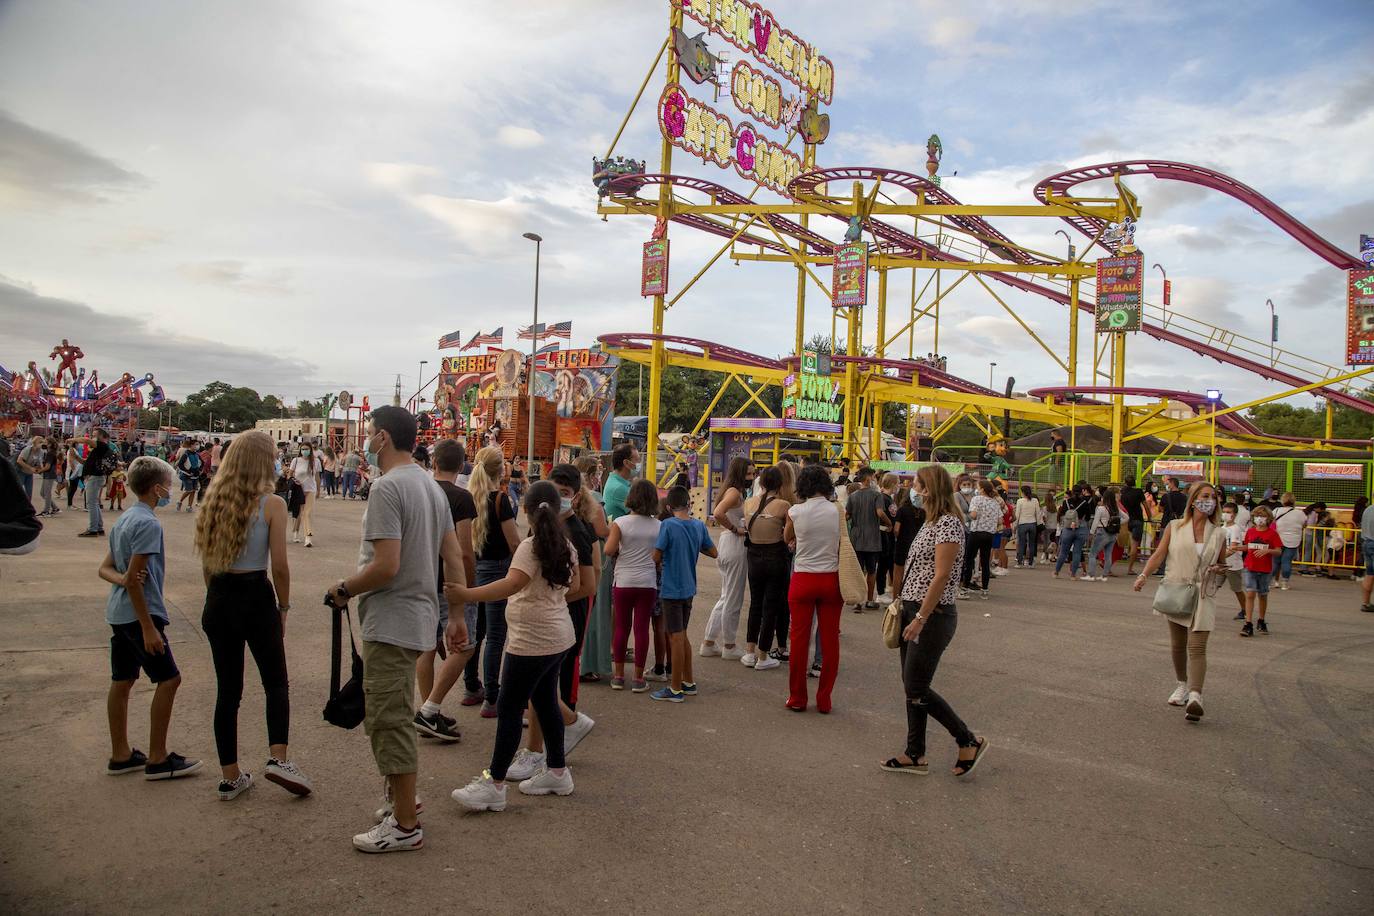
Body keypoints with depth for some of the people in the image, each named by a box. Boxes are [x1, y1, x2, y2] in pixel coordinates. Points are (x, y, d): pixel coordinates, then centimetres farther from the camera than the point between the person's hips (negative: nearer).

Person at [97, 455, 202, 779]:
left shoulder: (124, 520, 12)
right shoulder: (148, 523, -18)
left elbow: (105, 568, 15)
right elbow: (134, 579, -21)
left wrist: (121, 579, -7)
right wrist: (149, 627, -19)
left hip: (118, 613, 10)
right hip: (138, 613, -10)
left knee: (122, 682, 14)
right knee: (169, 679, -3)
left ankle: (121, 755, 24)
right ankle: (157, 758, 3)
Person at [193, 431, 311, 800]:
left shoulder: (214, 499, 3)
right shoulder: (271, 504, -11)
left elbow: (206, 562, 8)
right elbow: (279, 566, -12)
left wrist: (218, 596, 17)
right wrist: (283, 607, 0)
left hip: (218, 600, 5)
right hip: (256, 597, -5)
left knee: (228, 689, 13)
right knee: (276, 682, 12)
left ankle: (230, 777, 20)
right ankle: (278, 759, -2)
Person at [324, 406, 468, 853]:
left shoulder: (388, 487, -18)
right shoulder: (432, 486, 12)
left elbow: (386, 566, -25)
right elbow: (454, 558, 13)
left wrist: (344, 590, -8)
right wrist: (458, 615, 17)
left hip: (391, 623, -10)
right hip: (418, 618, 10)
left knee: (390, 722, -1)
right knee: (394, 718, 23)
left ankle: (405, 826, 8)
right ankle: (399, 800, 37)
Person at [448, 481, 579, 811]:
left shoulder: (531, 547, -17)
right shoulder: (565, 545, 6)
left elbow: (511, 584, -33)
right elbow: (573, 585, 20)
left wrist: (466, 594, -37)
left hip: (533, 641, -9)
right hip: (558, 637, 9)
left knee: (508, 709, -2)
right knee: (545, 703, 18)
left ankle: (493, 784, 3)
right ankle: (557, 772, 27)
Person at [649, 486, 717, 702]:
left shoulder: (668, 525, -15)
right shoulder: (699, 526, 1)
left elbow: (656, 558, -15)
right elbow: (713, 552, 9)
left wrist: (661, 562, 6)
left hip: (671, 589, -6)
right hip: (689, 588, 6)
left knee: (676, 638, 0)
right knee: (682, 636, 18)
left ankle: (676, 689, 7)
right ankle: (689, 682, 26)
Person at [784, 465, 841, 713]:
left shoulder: (795, 512, -7)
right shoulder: (838, 511, -4)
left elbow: (787, 539, 11)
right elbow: (841, 546, 9)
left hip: (803, 579, -1)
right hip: (832, 579, 1)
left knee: (799, 639, 8)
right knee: (830, 640, 8)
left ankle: (797, 698, 15)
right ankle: (824, 699, 15)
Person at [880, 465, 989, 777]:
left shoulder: (948, 523, -17)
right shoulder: (931, 521, 13)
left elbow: (941, 576, -22)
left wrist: (920, 619, -22)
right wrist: (907, 607, 15)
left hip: (933, 615, -10)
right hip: (914, 611, 10)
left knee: (916, 690, -4)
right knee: (912, 688, 12)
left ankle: (970, 742, 10)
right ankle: (915, 755, 21)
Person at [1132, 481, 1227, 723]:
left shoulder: (1218, 534, 6)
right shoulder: (1174, 527, 3)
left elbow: (1222, 564, 17)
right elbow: (1159, 554, -2)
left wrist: (1219, 569, -7)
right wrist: (1144, 575, -17)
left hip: (1202, 596, -1)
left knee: (1197, 647, -13)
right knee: (1177, 645, 11)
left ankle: (1194, 696, -21)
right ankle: (1182, 684, 32)